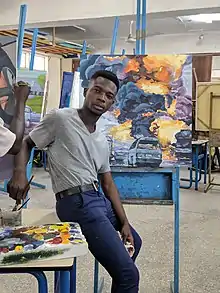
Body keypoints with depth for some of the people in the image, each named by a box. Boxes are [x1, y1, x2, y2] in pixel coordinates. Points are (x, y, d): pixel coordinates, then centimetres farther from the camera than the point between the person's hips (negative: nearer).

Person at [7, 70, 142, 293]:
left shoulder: (102, 142, 14)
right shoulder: (60, 118, -6)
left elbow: (108, 185, 14)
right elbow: (25, 144, 0)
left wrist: (124, 222, 9)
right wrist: (19, 173, -20)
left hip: (99, 200, 9)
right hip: (78, 203, -9)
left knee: (133, 243, 30)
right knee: (128, 274, -13)